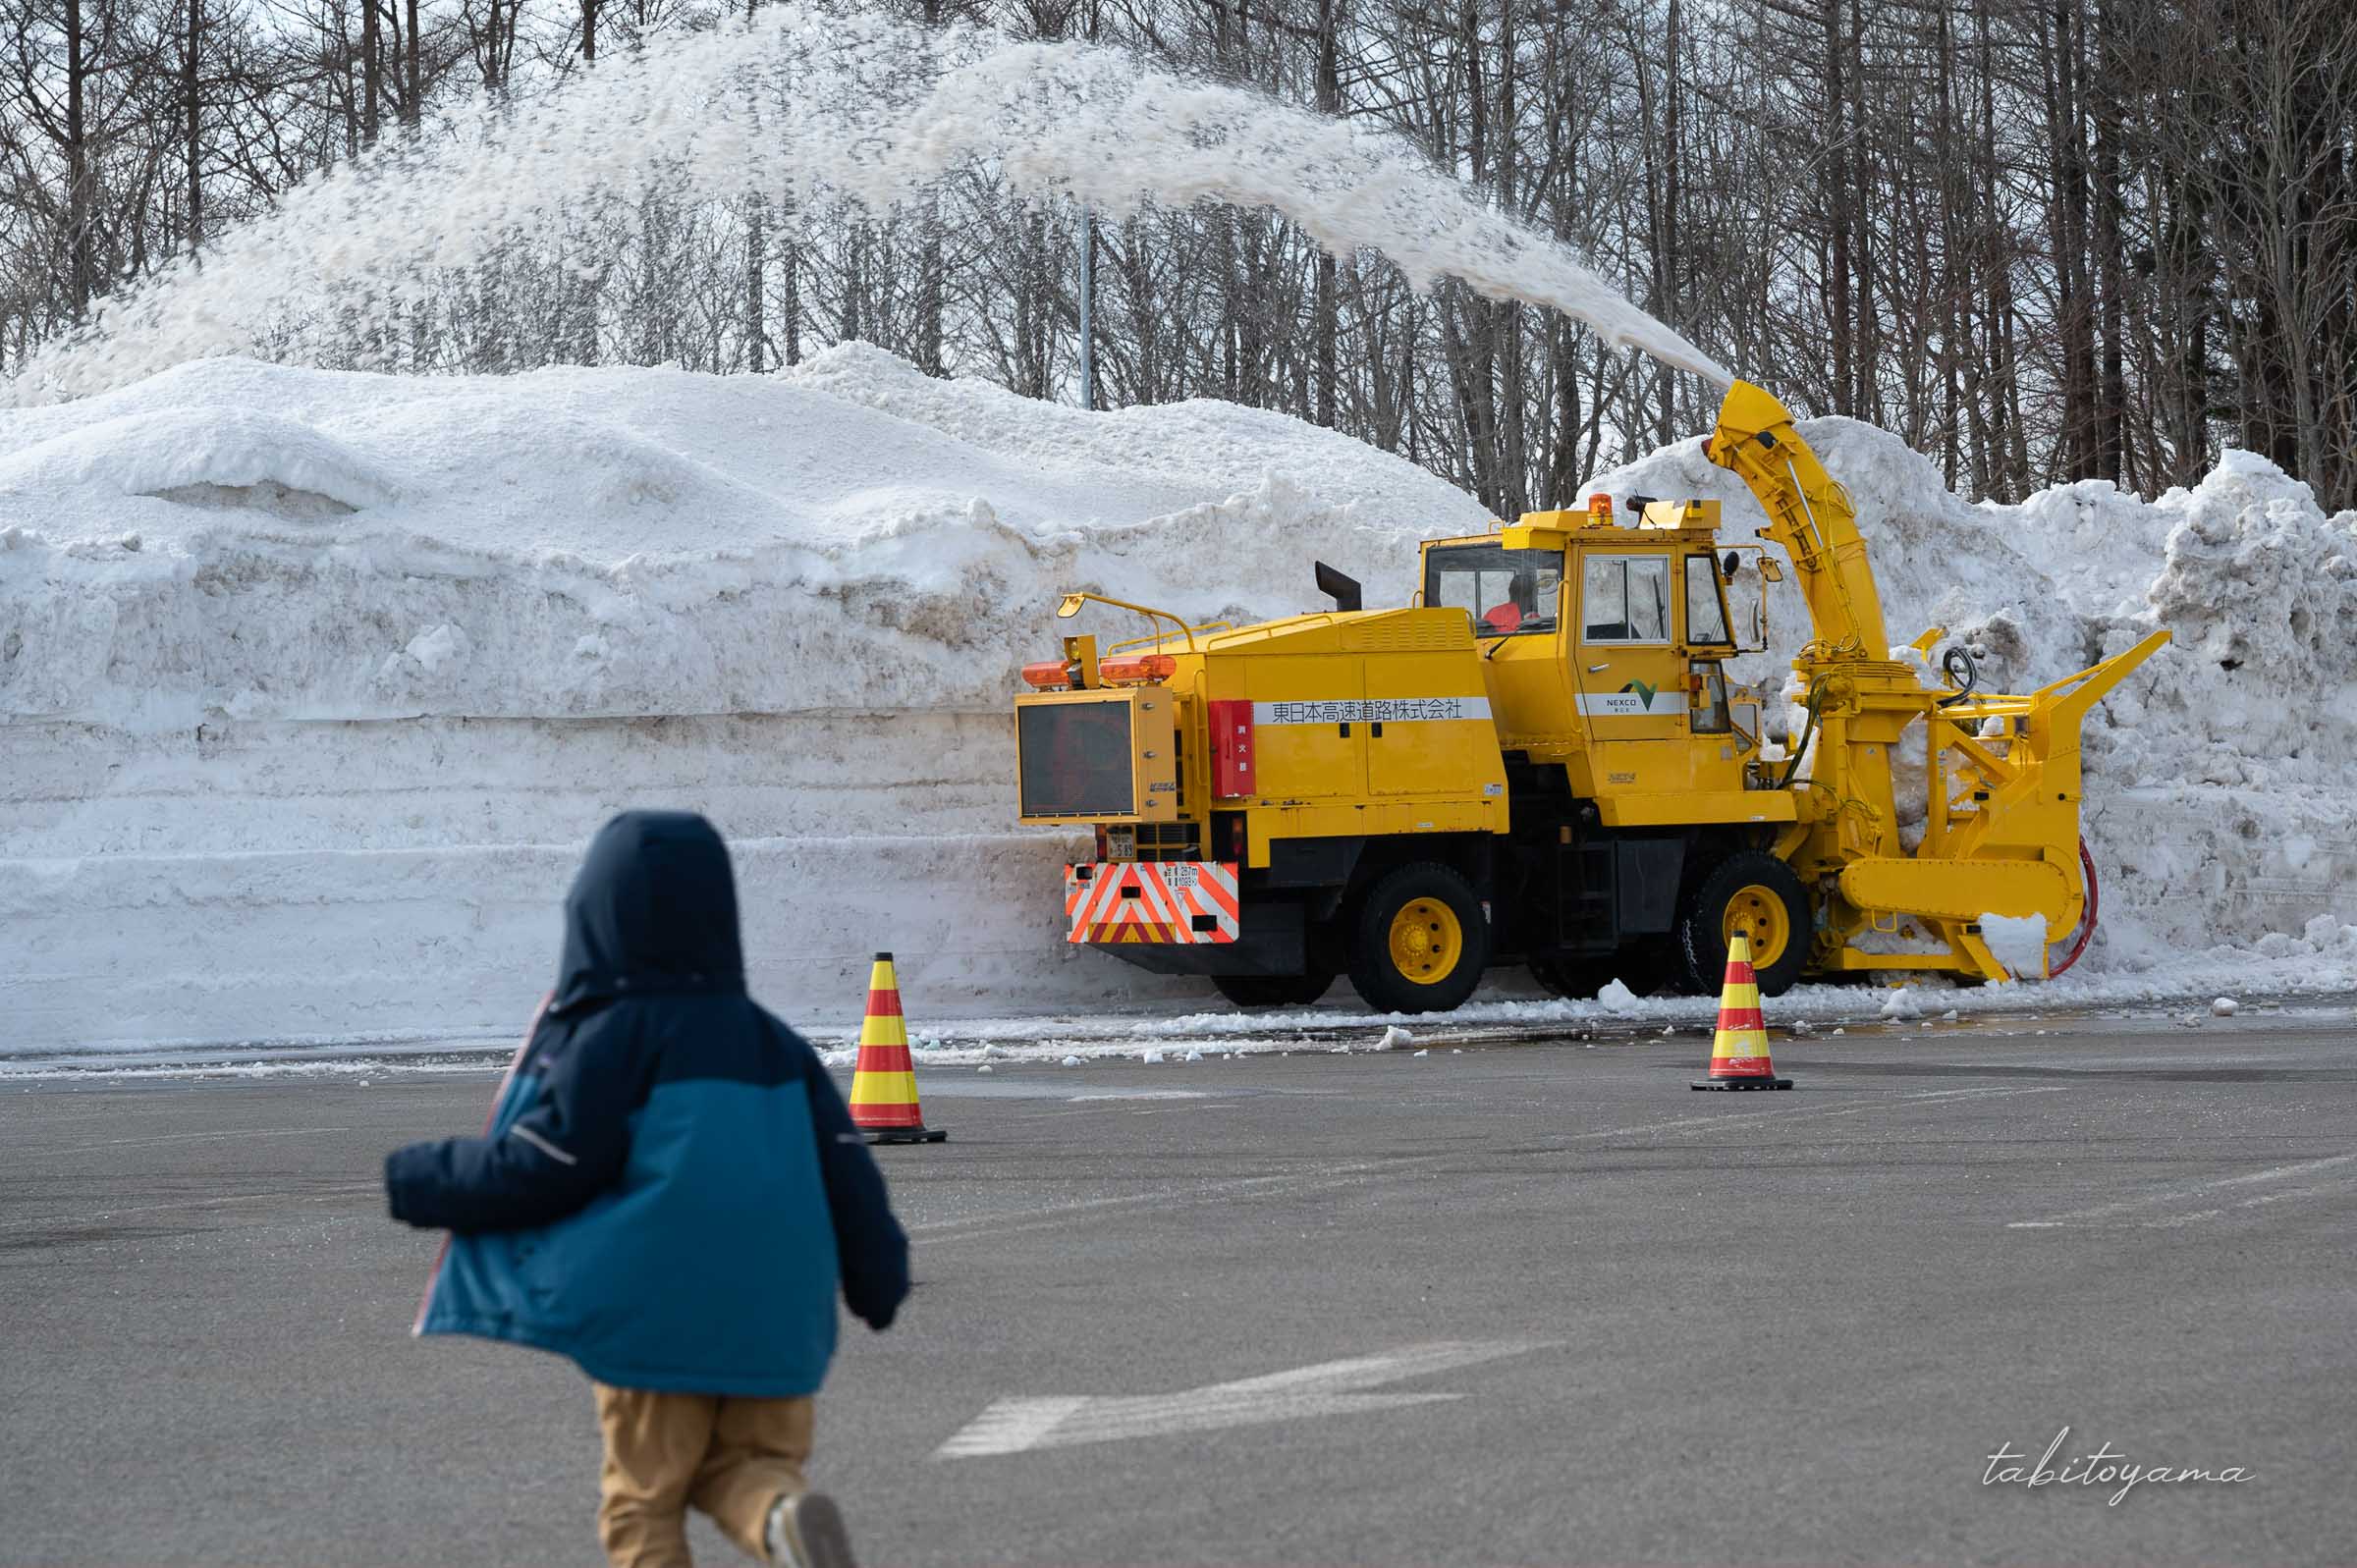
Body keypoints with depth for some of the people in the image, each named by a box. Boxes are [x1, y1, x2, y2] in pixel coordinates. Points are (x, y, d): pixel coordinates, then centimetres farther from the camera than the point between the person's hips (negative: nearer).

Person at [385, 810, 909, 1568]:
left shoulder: (614, 1037, -8)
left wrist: (424, 1182, 4)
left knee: (645, 1502, 6)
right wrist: (878, 1276, 20)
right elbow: (843, 1167, 9)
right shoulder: (772, 1040, 10)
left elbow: (544, 1168, -10)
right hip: (773, 1312, 5)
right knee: (747, 1463, 15)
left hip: (654, 1309, -5)